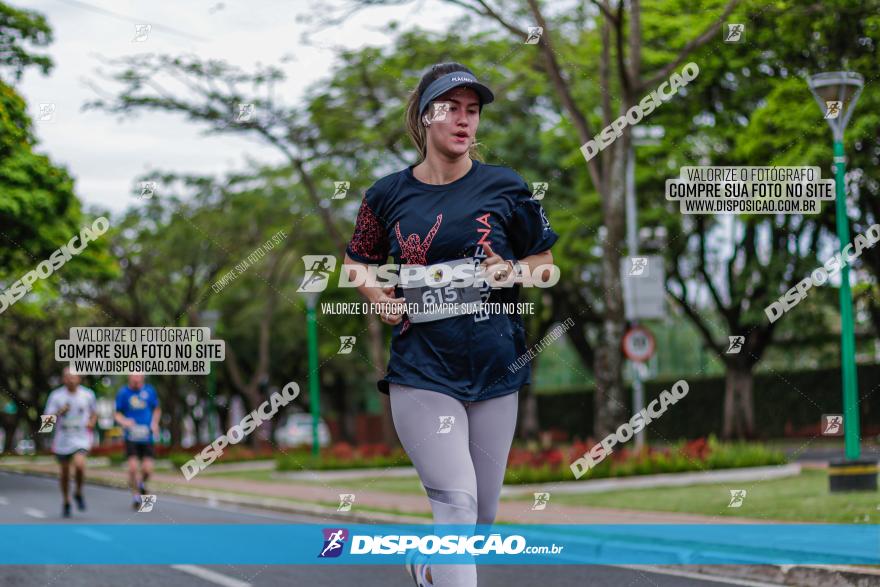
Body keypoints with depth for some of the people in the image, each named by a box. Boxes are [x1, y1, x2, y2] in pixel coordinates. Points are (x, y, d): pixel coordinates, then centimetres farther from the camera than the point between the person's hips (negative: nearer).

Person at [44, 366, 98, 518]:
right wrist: (60, 412, -23)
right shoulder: (56, 396, -5)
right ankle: (66, 502, 30)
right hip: (62, 439, 1)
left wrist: (91, 423, -5)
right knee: (64, 471, 10)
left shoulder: (87, 394, -1)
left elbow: (94, 413, 15)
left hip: (81, 438, -1)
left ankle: (78, 493, 3)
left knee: (79, 465, -24)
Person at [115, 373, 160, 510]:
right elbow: (118, 414, 5)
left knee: (147, 469, -7)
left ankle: (142, 484, 28)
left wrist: (154, 423, 1)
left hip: (147, 436, 1)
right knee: (133, 466, -13)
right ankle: (135, 495, 8)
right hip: (131, 436, -1)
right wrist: (124, 421, -16)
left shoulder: (149, 391, 3)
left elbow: (156, 410, 18)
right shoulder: (123, 392, -1)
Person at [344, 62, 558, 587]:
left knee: (483, 514, 12)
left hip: (496, 368, 3)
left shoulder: (505, 187, 2)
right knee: (457, 502, -18)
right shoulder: (389, 194, 1)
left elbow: (545, 260, 13)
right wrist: (382, 300, -2)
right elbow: (357, 263, 17)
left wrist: (512, 270, -8)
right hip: (422, 371, -2)